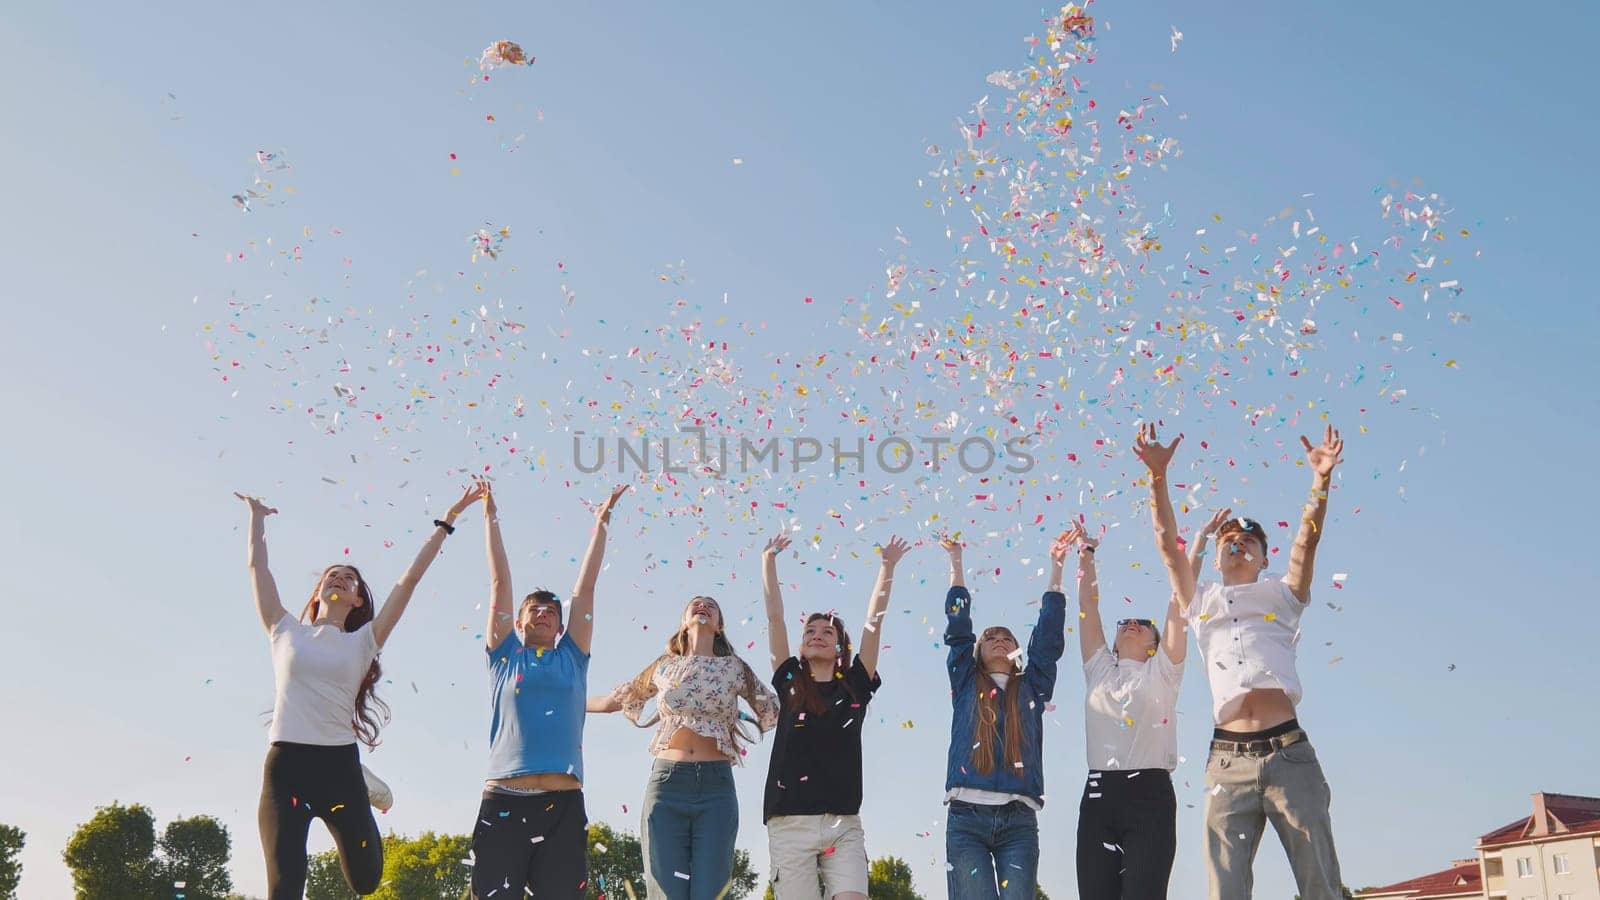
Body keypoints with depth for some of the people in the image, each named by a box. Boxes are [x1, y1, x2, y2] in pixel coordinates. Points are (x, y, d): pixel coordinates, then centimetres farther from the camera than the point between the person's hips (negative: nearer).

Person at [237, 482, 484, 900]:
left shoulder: (363, 641, 10)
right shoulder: (287, 633, 12)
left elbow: (410, 579, 8)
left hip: (339, 765, 1)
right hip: (284, 764, 0)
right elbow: (257, 567, 16)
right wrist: (257, 517, 27)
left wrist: (446, 522, 7)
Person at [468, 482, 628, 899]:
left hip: (562, 804, 1)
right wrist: (491, 517, 20)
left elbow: (585, 587, 20)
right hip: (503, 801, -1)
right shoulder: (504, 656, 15)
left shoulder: (571, 658, 17)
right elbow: (500, 582, 17)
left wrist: (601, 523, 23)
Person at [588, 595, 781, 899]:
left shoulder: (735, 668, 9)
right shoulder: (664, 666, 12)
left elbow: (774, 711, 17)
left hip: (717, 786, 0)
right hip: (666, 783, 0)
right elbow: (614, 701, 25)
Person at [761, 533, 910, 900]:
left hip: (844, 824, 0)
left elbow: (874, 621, 9)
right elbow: (774, 616, 11)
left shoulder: (854, 686, 12)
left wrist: (887, 567, 8)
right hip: (790, 823, 0)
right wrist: (768, 560, 10)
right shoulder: (790, 683, 12)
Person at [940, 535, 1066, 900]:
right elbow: (957, 628, 15)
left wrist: (1055, 568, 20)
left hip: (1019, 819, 1)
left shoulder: (1032, 686, 21)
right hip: (967, 817, -1)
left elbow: (1049, 634, 18)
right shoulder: (965, 683, 19)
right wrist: (956, 563, 19)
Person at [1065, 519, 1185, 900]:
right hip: (1098, 797, 3)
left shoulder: (1162, 672, 13)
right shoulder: (1099, 670, 20)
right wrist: (1086, 554, 21)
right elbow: (1087, 605, 19)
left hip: (1150, 796, -3)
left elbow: (1179, 601, 7)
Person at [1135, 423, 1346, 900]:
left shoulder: (1281, 596, 20)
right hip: (1228, 760, 1)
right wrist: (1158, 476, 2)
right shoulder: (1202, 603, 22)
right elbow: (1167, 544, 12)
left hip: (1288, 752, -1)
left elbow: (1307, 538, 6)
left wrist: (1321, 478, -8)